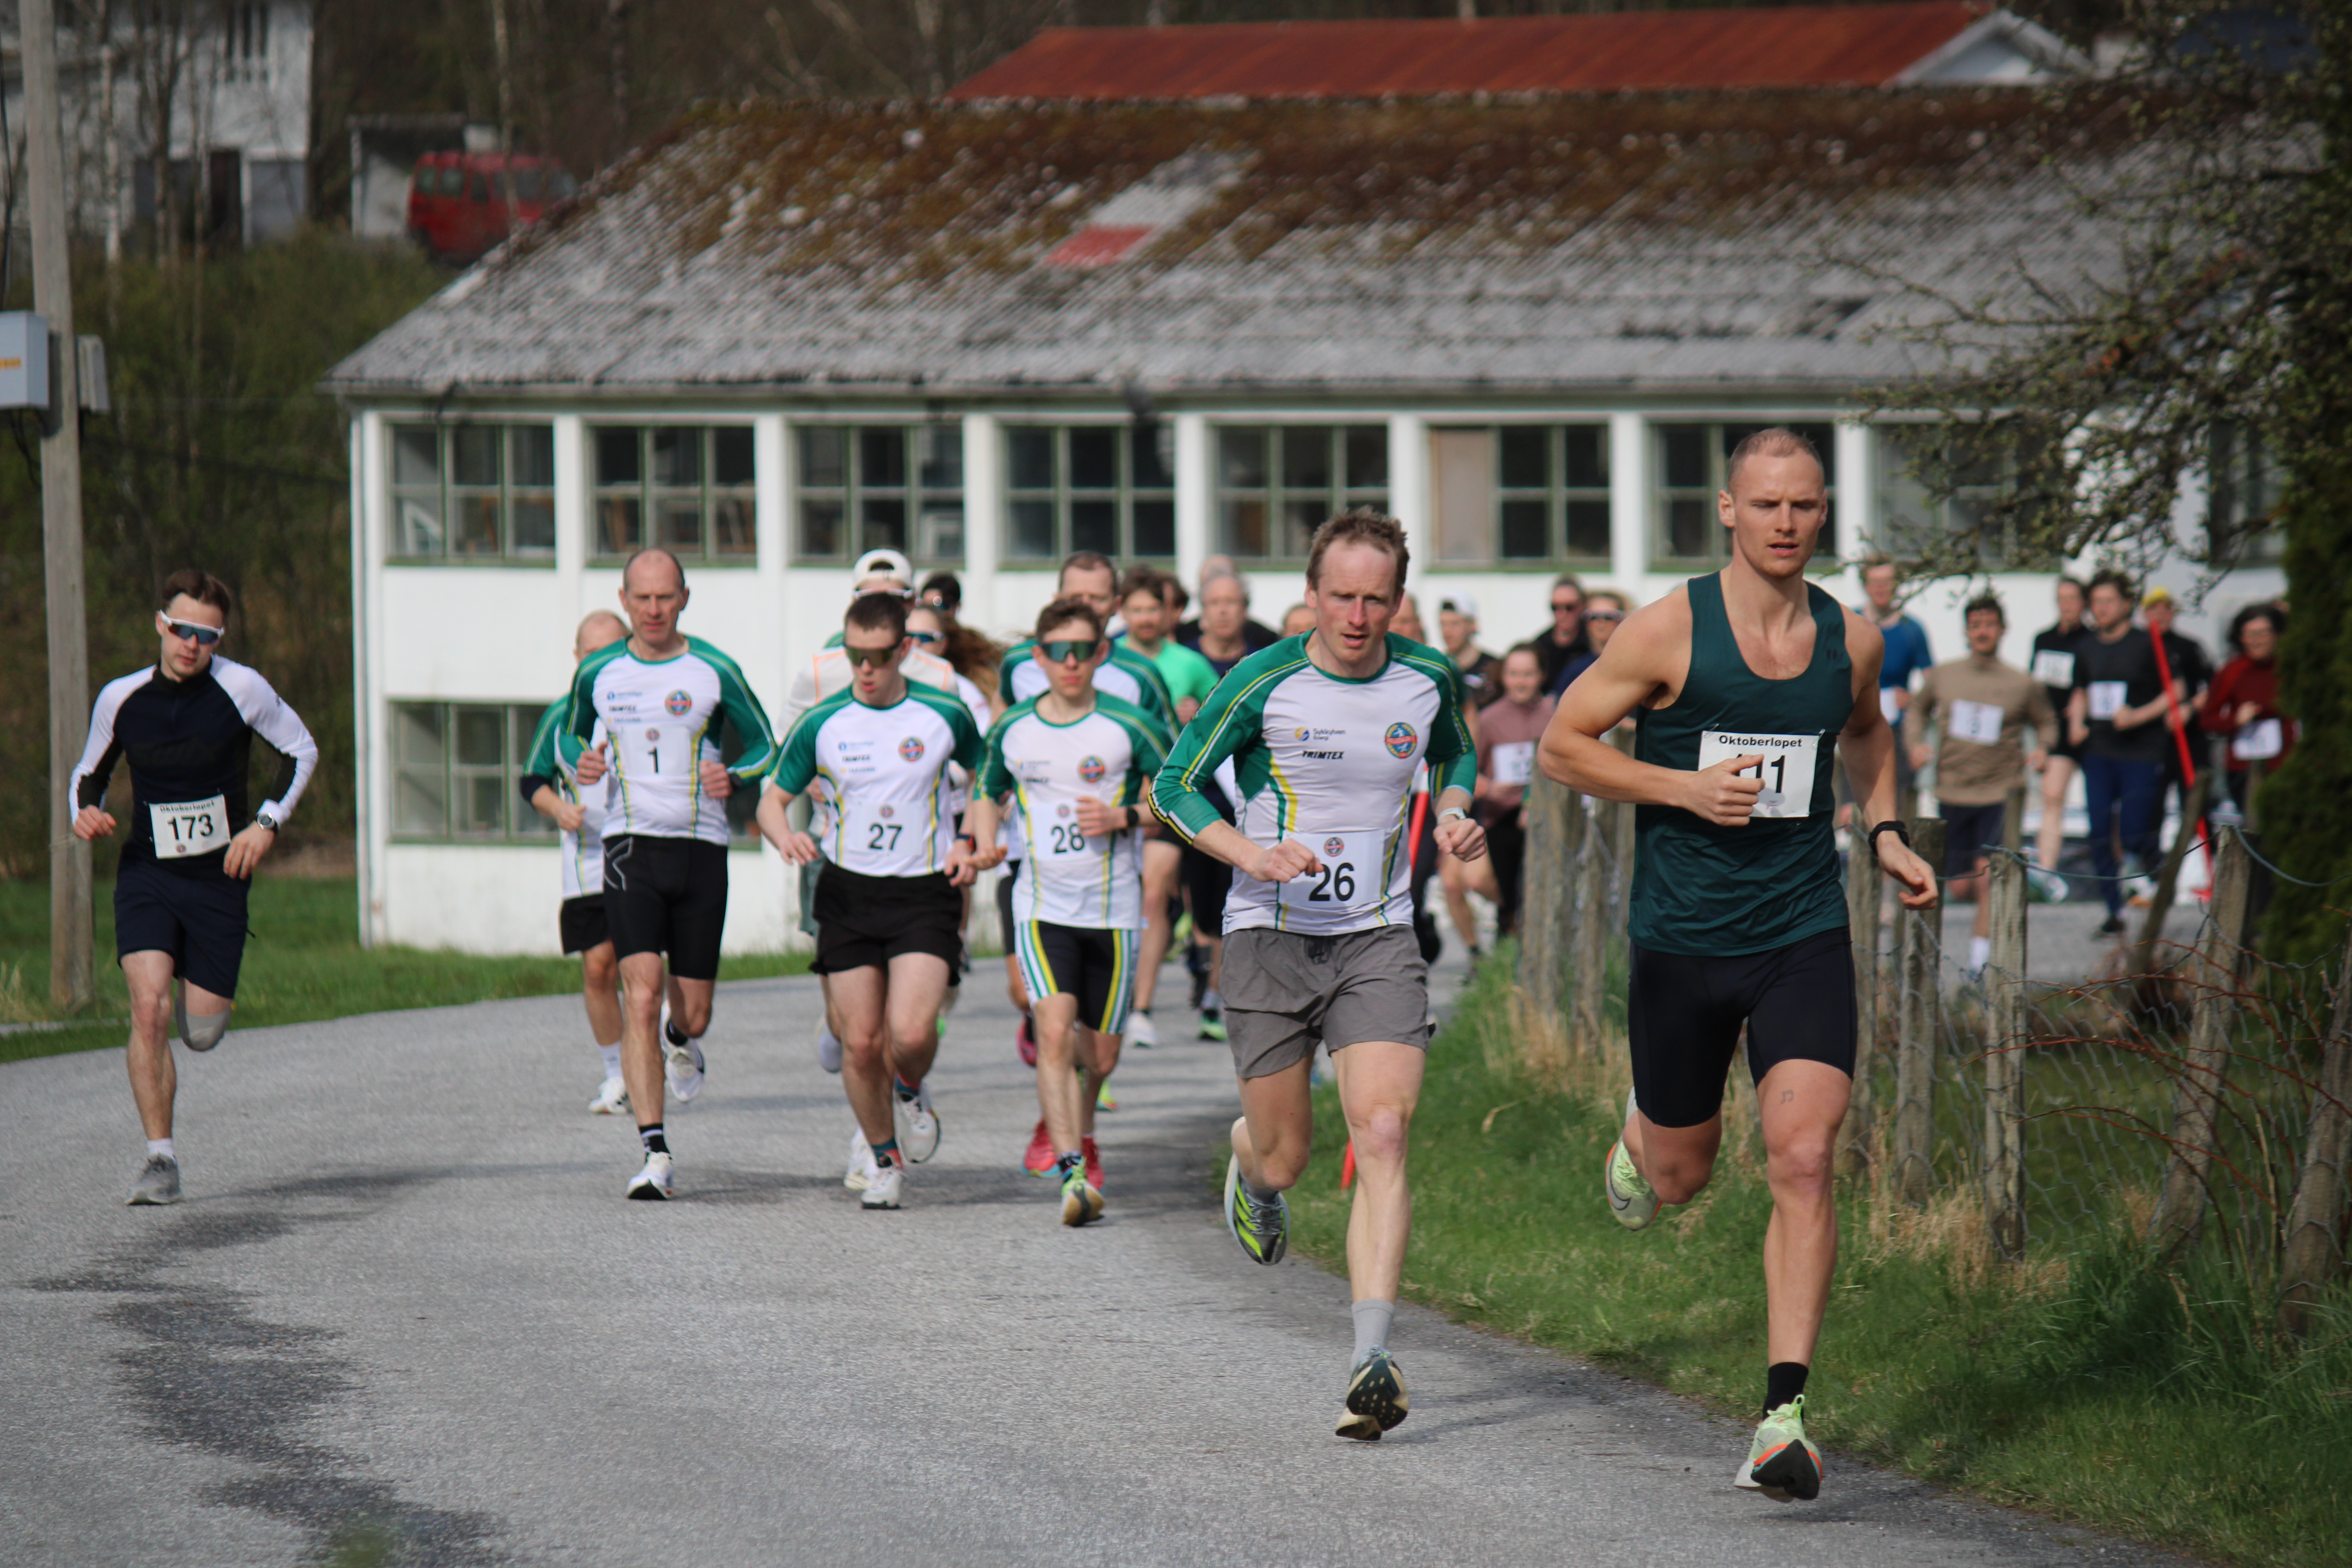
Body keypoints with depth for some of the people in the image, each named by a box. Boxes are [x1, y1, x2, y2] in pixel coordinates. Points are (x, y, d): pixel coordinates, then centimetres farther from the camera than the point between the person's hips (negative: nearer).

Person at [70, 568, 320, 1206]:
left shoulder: (240, 689, -9)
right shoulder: (121, 699, -3)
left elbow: (300, 751, 4)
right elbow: (90, 771, 13)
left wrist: (267, 824, -8)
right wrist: (85, 813, -9)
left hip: (219, 880, -1)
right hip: (146, 873, 1)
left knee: (201, 1033, 3)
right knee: (148, 1005, -20)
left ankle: (197, 1001, 43)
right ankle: (160, 1157, -12)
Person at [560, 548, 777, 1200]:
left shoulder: (715, 672, -1)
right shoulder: (598, 673, 4)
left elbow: (764, 748, 9)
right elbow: (570, 734, 22)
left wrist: (733, 777, -13)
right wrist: (579, 763, -1)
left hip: (702, 847, 0)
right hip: (631, 847, 0)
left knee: (694, 1013, 6)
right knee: (641, 995, -16)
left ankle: (681, 1040, 47)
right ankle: (655, 1154, -17)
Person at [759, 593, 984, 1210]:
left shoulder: (945, 715, -2)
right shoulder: (822, 724, -1)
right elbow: (773, 799, 8)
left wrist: (969, 842, 1)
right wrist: (786, 834, -15)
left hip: (926, 891, -1)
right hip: (849, 892, 1)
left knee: (911, 1032, -18)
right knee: (861, 1042, -1)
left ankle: (910, 1091, 18)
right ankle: (882, 1156, 22)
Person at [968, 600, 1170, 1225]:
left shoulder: (1130, 726, -6)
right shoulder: (1013, 729, 2)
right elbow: (988, 792, 21)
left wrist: (1124, 818, -16)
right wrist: (985, 845, 2)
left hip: (1114, 910, 0)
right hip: (1043, 908, 0)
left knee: (1100, 1055, 9)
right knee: (1055, 1032, -20)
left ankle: (1082, 1131, 42)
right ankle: (1072, 1171, -23)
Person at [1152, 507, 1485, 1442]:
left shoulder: (1427, 680, 0)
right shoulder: (1263, 684, -10)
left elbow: (1453, 756, 23)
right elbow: (1174, 787, -2)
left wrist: (1455, 815, 1)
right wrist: (1253, 854, -17)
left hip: (1377, 941, 1)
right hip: (1271, 937, -1)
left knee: (1382, 1135, -17)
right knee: (1284, 1158, 6)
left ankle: (1372, 1361, -22)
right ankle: (1249, 1161, 47)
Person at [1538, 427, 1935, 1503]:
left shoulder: (1851, 640, 3)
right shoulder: (1669, 631, -9)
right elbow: (1563, 745, -3)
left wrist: (1885, 834, 9)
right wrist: (1681, 787, -16)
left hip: (1805, 939, 1)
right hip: (1681, 940, -1)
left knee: (1802, 1159, -16)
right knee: (1681, 1177, 13)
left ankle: (1783, 1416, -16)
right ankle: (1640, 1138, 53)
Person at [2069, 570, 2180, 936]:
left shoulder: (2146, 646, -5)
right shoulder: (2088, 649, 11)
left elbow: (2173, 693, -3)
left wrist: (2139, 716, -15)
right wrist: (2077, 723, 4)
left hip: (2141, 754, -5)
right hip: (2099, 752, 5)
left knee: (2133, 837, -9)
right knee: (2101, 837, -2)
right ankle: (2114, 911, 7)